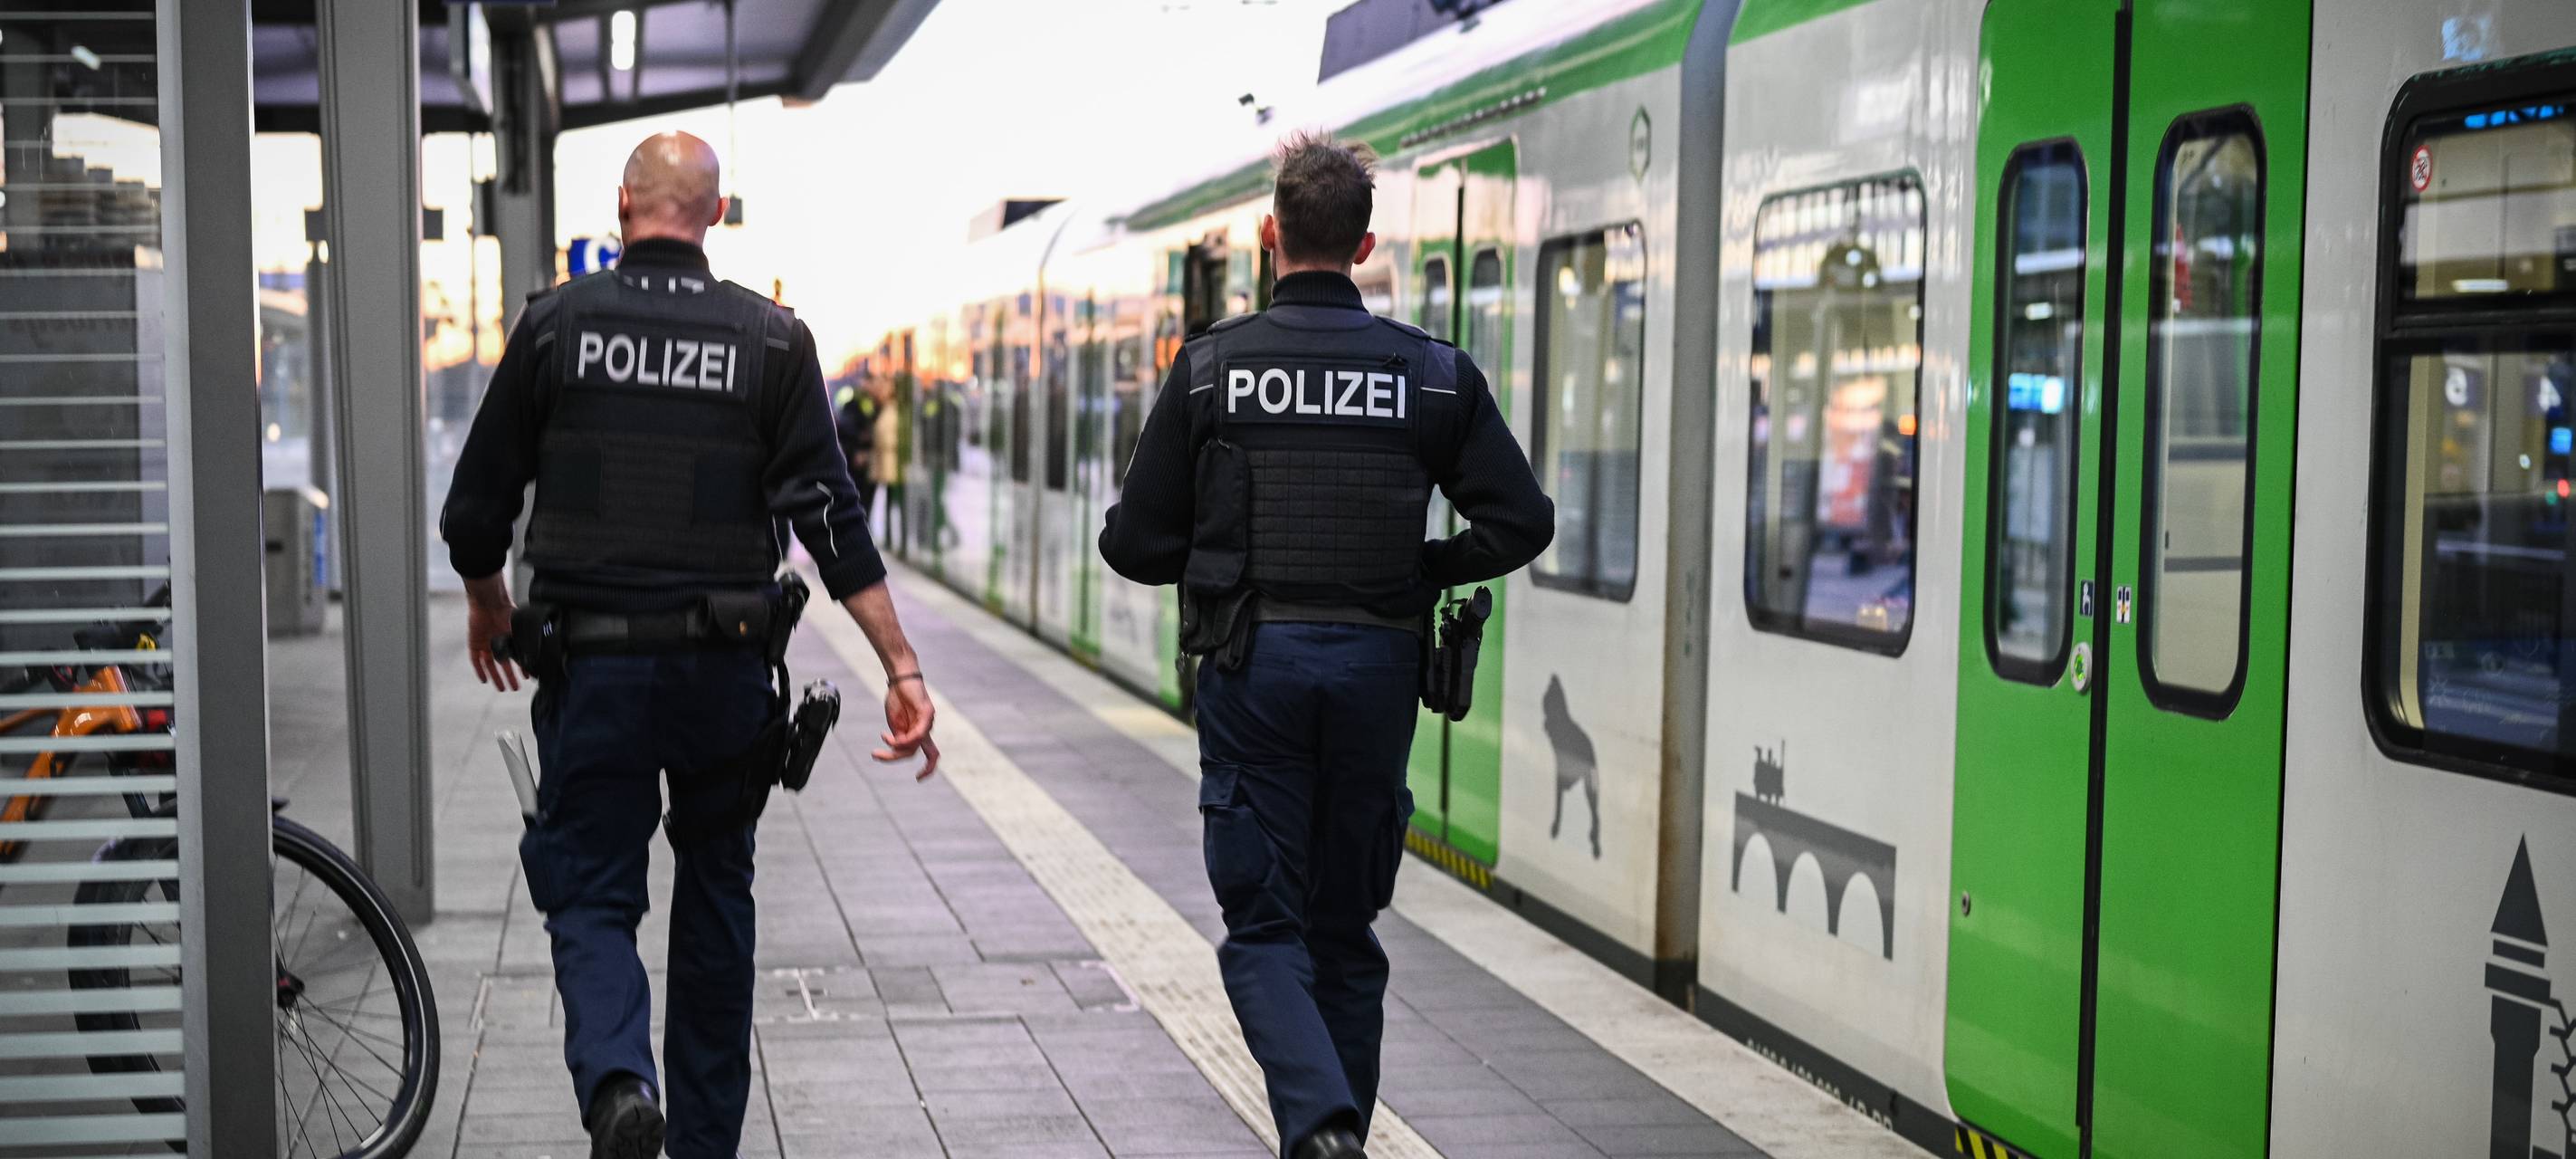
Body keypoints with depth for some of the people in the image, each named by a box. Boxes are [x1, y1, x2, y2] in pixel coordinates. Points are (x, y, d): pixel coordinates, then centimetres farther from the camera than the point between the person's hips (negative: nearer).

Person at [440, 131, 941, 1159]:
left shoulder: (556, 323, -2)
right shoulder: (773, 339, -1)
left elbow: (476, 506, 3)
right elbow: (831, 520, -8)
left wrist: (488, 608, 23)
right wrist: (904, 669, -7)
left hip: (591, 668, -1)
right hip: (726, 670, 2)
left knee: (591, 894, 6)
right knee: (715, 898, 18)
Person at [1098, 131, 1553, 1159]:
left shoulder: (1212, 365, -3)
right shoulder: (1434, 372, 1)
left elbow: (1136, 543, -3)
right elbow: (1522, 523, -1)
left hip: (1253, 663, -2)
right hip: (1377, 668, 2)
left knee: (1264, 927, 3)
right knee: (1345, 928, 15)